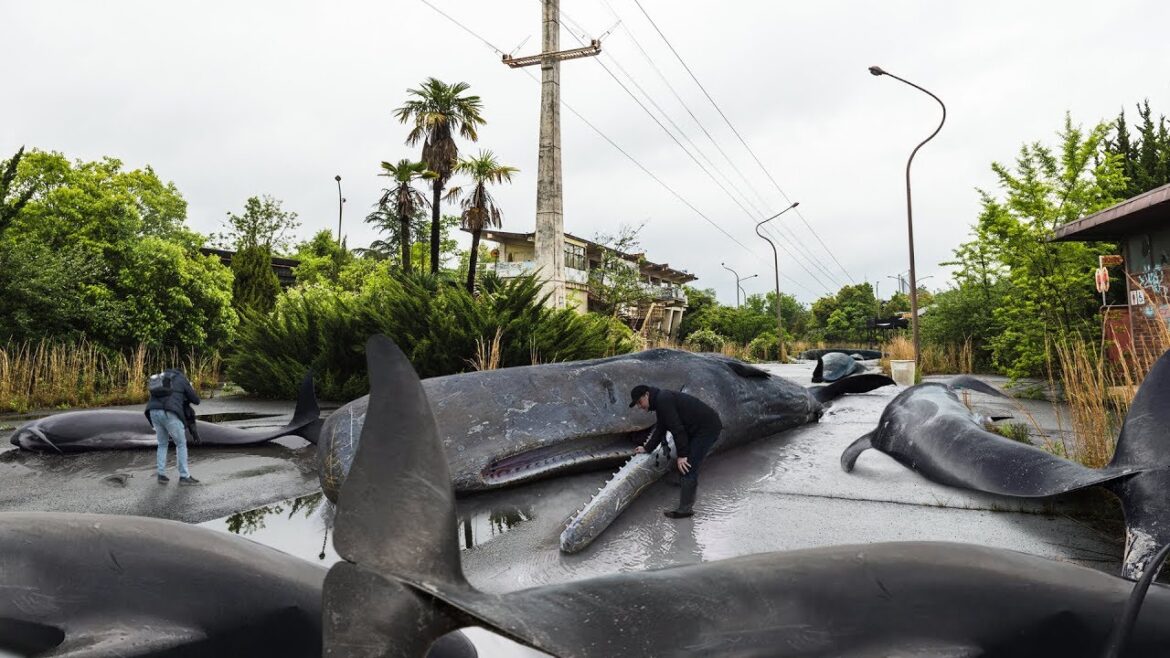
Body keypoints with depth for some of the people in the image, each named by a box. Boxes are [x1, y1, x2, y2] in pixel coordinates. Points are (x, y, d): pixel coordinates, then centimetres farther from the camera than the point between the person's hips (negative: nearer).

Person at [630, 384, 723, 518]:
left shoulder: (663, 400, -19)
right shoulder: (660, 402, 15)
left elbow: (677, 429, -23)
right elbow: (660, 430, 26)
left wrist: (682, 455, -21)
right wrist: (647, 448, 29)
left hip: (707, 428, -11)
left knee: (688, 467, -12)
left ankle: (685, 508, -9)